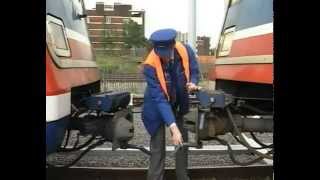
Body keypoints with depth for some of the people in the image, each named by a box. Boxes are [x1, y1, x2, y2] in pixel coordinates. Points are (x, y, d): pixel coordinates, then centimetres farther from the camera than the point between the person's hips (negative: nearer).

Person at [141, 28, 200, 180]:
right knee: (158, 148, -1)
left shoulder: (186, 50, -22)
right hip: (157, 108, -4)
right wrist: (173, 128, -40)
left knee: (183, 142, 12)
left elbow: (194, 71, -1)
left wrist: (193, 83, -25)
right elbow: (159, 99, -34)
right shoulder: (150, 65, -32)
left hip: (179, 105, 4)